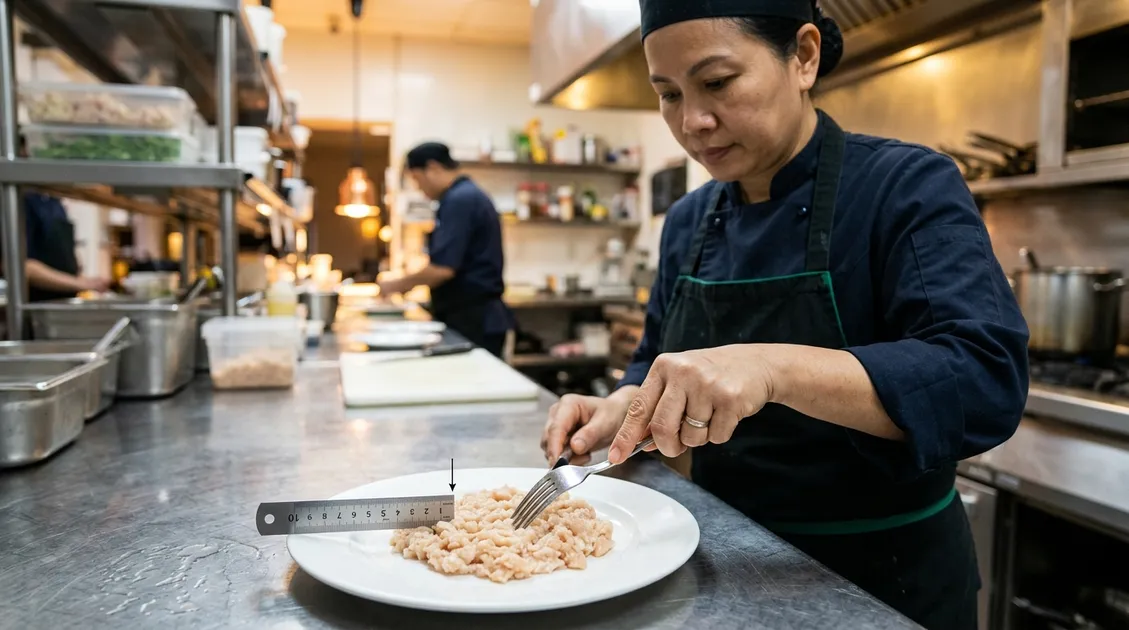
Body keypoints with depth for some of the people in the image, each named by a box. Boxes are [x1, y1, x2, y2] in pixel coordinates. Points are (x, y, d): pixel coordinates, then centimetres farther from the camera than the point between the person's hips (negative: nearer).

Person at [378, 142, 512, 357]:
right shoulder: (468, 195, 16)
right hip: (477, 317, 10)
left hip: (472, 321, -10)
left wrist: (397, 285, -7)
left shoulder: (459, 200, -16)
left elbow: (442, 268, -22)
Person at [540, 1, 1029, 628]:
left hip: (883, 578, -5)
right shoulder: (688, 223, 0)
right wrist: (620, 411, -13)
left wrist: (776, 369, -42)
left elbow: (986, 382, -29)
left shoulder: (909, 189, -17)